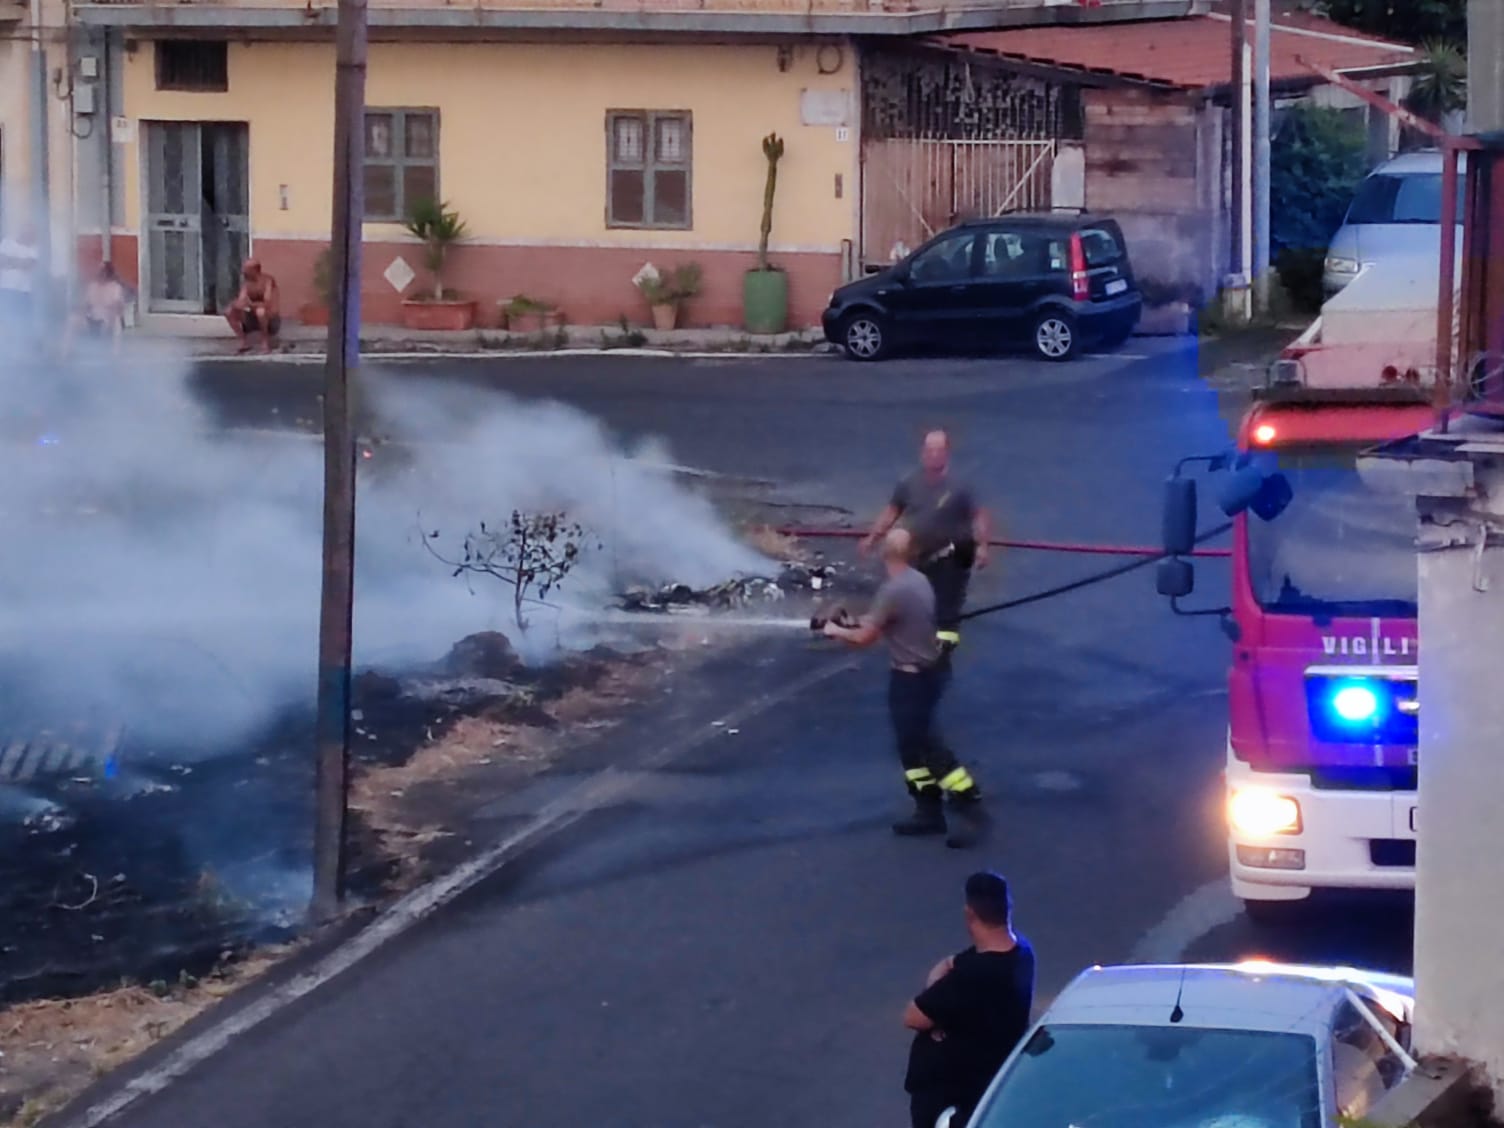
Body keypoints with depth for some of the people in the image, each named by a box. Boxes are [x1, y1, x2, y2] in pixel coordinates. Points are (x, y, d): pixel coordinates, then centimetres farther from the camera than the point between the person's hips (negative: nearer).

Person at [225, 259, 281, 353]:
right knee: (229, 312, -5)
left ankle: (266, 342, -17)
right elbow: (241, 302, -8)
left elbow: (267, 304, -31)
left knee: (260, 311, -39)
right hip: (255, 319, 7)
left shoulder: (267, 280, -19)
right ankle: (244, 342, 2)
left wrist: (250, 304, -43)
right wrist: (236, 304, -32)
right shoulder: (247, 282, 0)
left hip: (272, 320, -7)